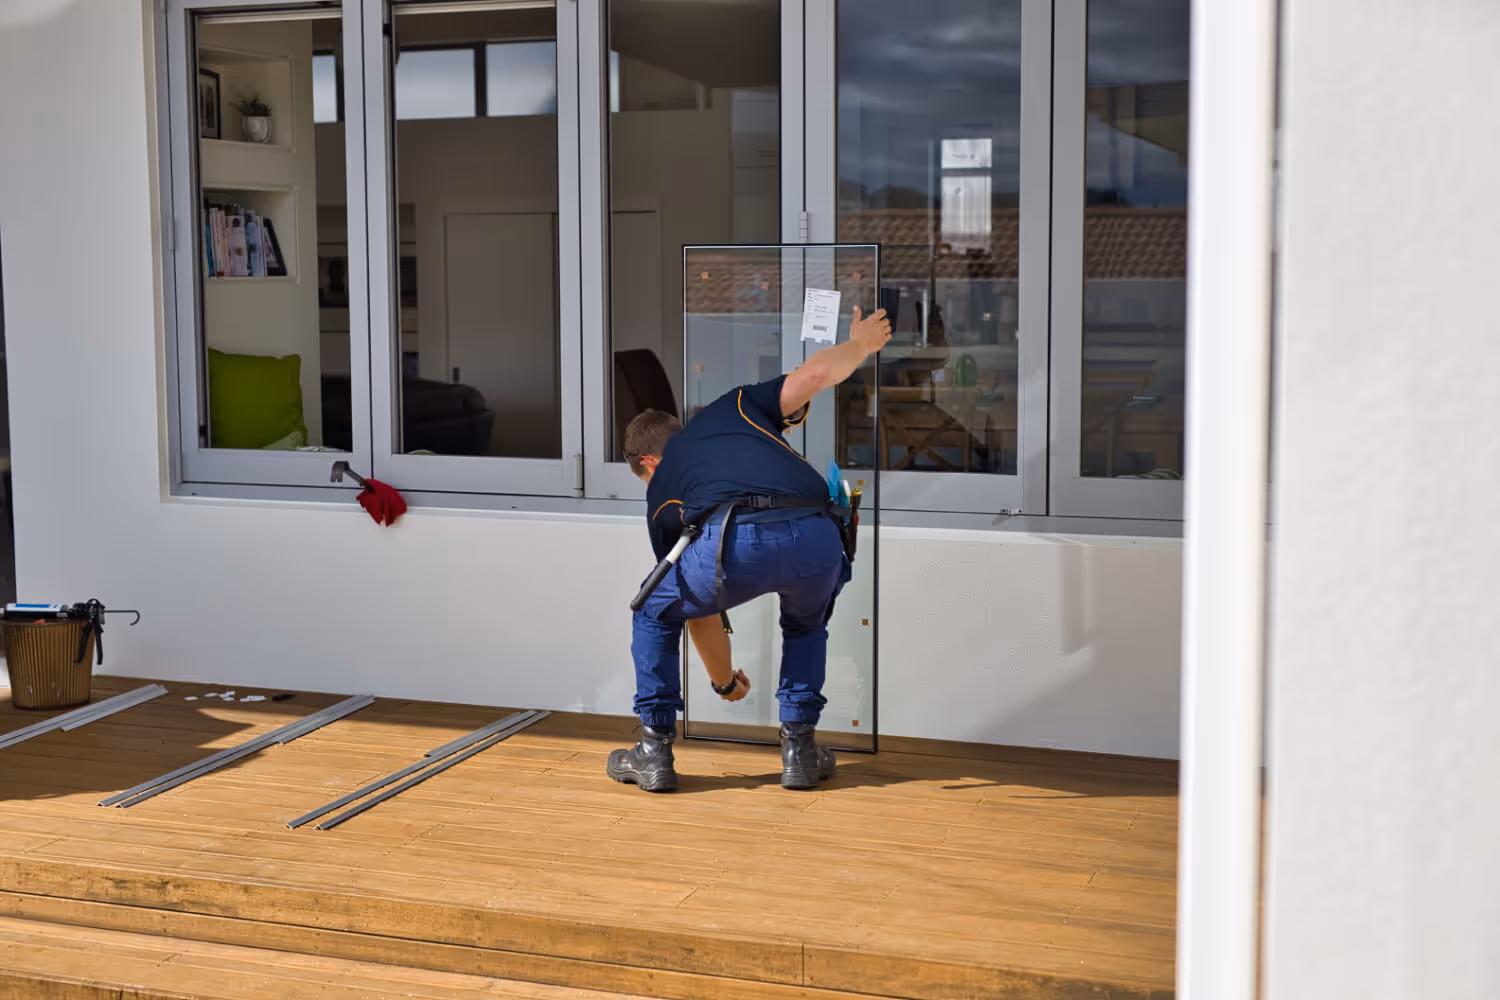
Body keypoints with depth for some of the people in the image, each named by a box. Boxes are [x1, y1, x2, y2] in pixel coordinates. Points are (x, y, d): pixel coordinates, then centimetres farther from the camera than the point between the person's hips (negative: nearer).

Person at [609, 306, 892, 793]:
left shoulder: (659, 494, 33)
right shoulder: (731, 407, 35)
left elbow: (700, 608, 40)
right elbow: (814, 374, 17)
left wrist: (725, 681, 56)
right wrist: (860, 344, 40)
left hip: (735, 540, -2)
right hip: (815, 537, 2)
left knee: (655, 616, 30)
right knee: (806, 626, 37)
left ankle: (655, 751, 26)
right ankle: (799, 748, 29)